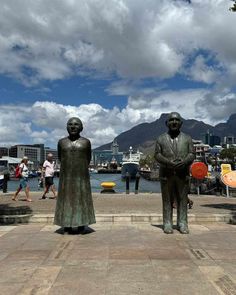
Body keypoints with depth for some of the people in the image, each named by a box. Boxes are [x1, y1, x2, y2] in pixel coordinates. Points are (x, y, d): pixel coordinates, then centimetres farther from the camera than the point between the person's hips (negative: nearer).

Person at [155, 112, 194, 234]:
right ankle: (167, 224, 8)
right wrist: (169, 162, -15)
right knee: (167, 200, 2)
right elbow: (157, 154, 2)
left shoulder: (187, 138, 12)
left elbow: (191, 154, 5)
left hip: (183, 174, 1)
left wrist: (184, 162, -16)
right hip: (166, 174, -1)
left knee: (182, 199, 2)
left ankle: (182, 224, 10)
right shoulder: (161, 139, 10)